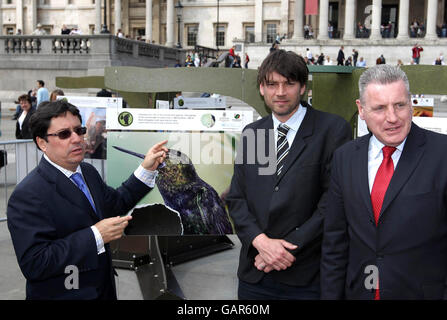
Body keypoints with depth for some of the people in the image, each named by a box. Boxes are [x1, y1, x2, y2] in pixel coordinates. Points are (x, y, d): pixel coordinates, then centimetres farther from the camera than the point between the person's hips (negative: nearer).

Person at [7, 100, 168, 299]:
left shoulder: (88, 171, 2)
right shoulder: (27, 196, -24)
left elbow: (116, 204, 15)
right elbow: (33, 265, -29)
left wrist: (147, 169, 4)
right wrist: (95, 236, -28)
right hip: (61, 294, -8)